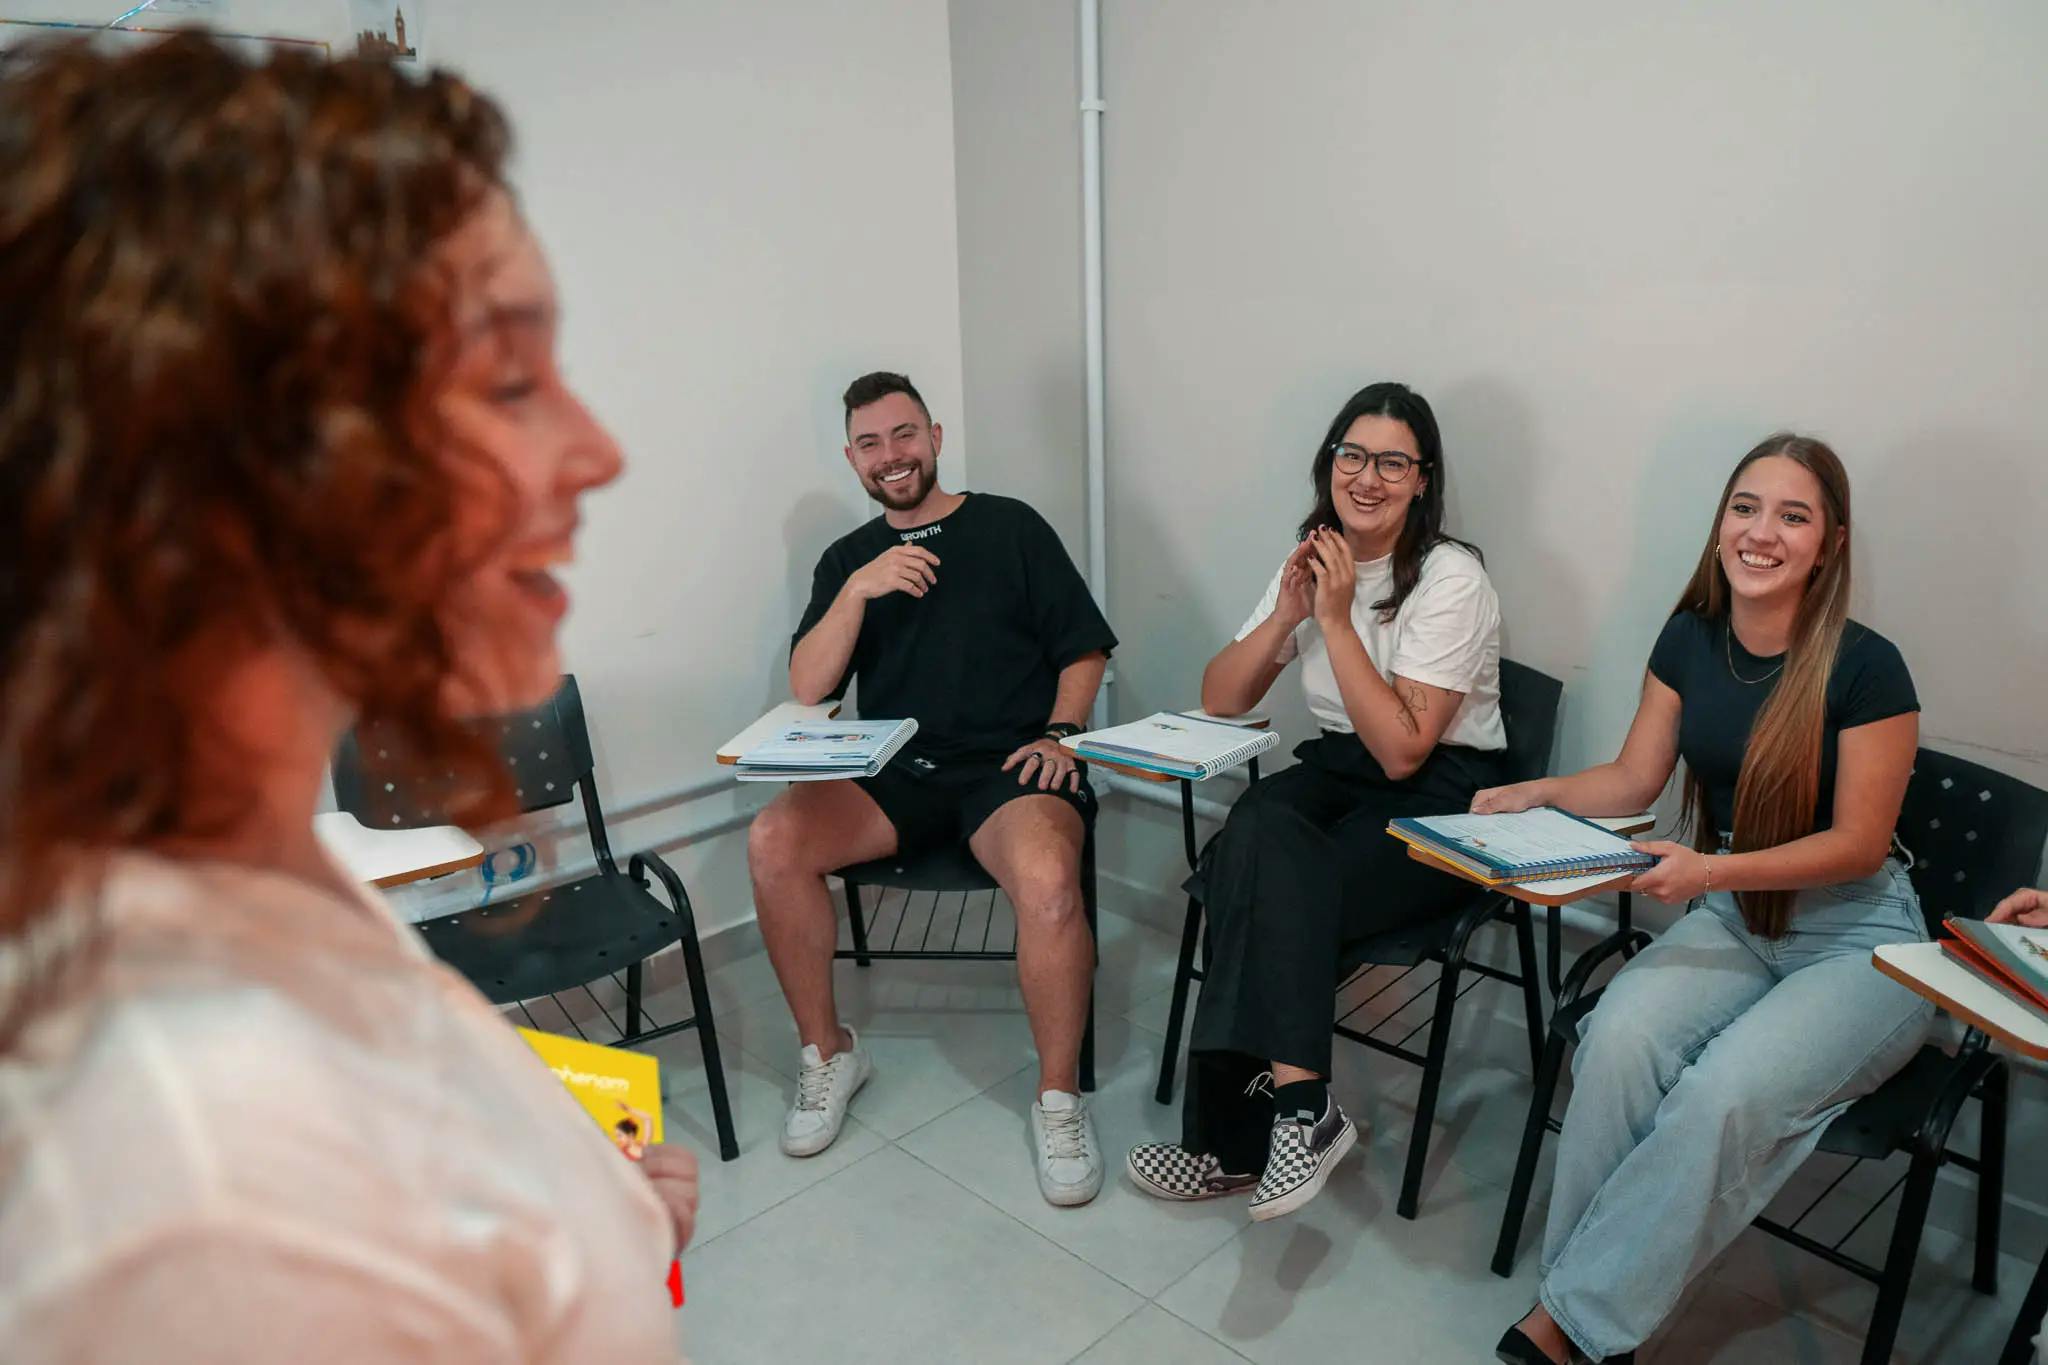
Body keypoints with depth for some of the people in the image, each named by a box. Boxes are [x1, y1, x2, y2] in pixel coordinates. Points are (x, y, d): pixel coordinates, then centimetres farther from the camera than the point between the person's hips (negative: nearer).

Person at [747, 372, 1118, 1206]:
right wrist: (860, 589, -9)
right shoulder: (846, 559, 18)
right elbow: (807, 690, 5)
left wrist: (1060, 732, -9)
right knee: (772, 842, -23)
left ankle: (1059, 1096, -10)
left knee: (1047, 881, -34)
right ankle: (828, 1052, -1)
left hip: (1007, 765, -3)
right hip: (894, 772, 3)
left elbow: (1084, 650, 9)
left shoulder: (1010, 527, 11)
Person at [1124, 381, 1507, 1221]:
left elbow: (1403, 751, -20)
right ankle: (1297, 1107, -24)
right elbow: (1219, 701, 6)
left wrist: (1336, 620, -20)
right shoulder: (1312, 562, 8)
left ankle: (1238, 1136, -18)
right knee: (1258, 828, -30)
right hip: (1335, 773, 5)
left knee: (1266, 889, -30)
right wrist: (1285, 615, -9)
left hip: (1441, 802, -5)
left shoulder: (1451, 578, -12)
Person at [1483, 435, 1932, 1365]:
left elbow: (1860, 844, -12)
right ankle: (1577, 1284, -15)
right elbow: (1633, 780, 8)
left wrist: (1713, 870, -25)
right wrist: (1537, 794, -10)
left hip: (1857, 939, -4)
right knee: (1621, 1032, -27)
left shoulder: (1865, 668, -15)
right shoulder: (1690, 641, 0)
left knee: (1729, 1088, -30)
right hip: (1735, 917, 4)